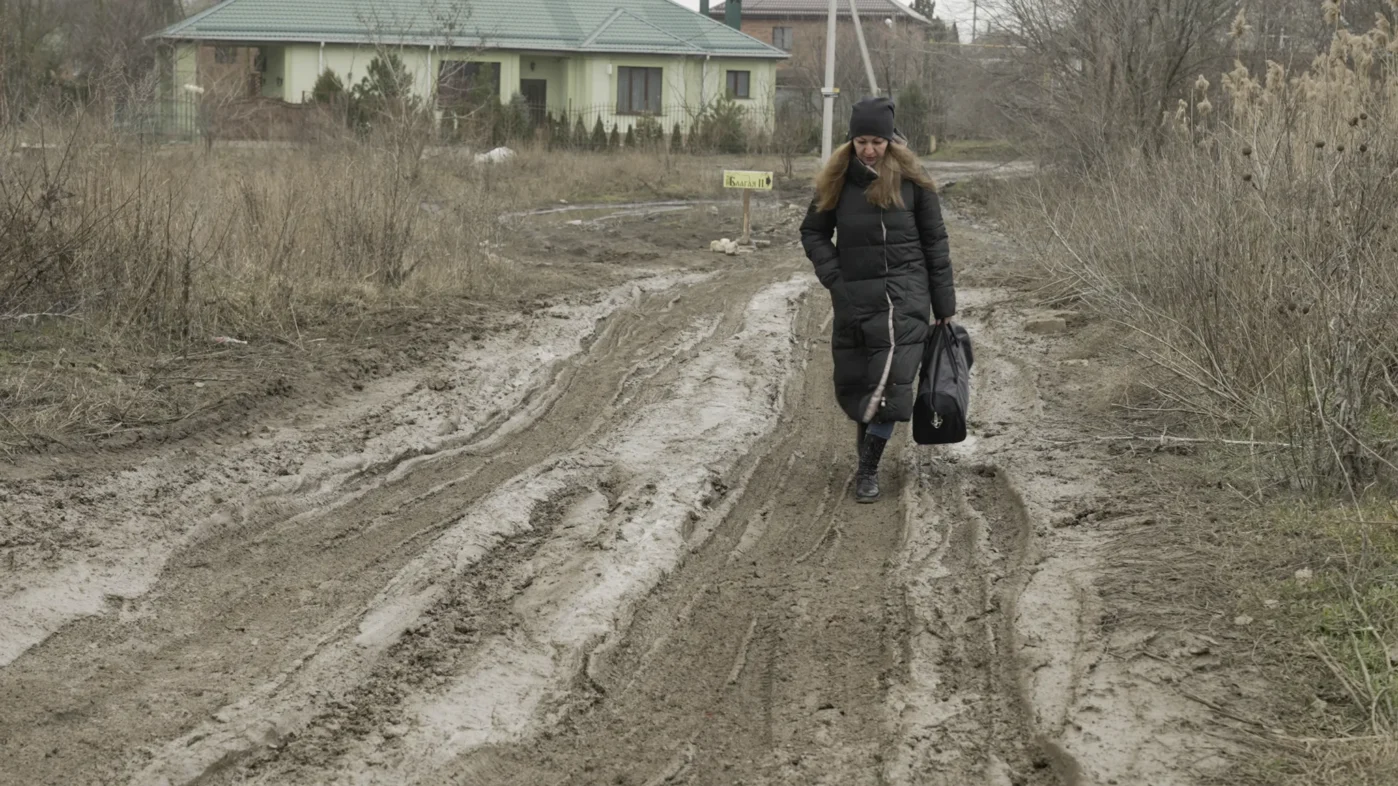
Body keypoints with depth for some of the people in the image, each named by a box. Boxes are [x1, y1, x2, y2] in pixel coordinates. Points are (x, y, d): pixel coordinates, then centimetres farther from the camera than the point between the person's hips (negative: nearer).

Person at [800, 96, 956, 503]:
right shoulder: (838, 180, 3)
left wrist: (944, 306, 4)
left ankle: (869, 468, -7)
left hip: (904, 295, -3)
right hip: (853, 298, 3)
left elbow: (934, 242, 4)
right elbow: (812, 232, 13)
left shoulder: (911, 180, -1)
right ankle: (868, 449, 31)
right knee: (853, 384, 8)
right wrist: (832, 276, -2)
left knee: (891, 381, -14)